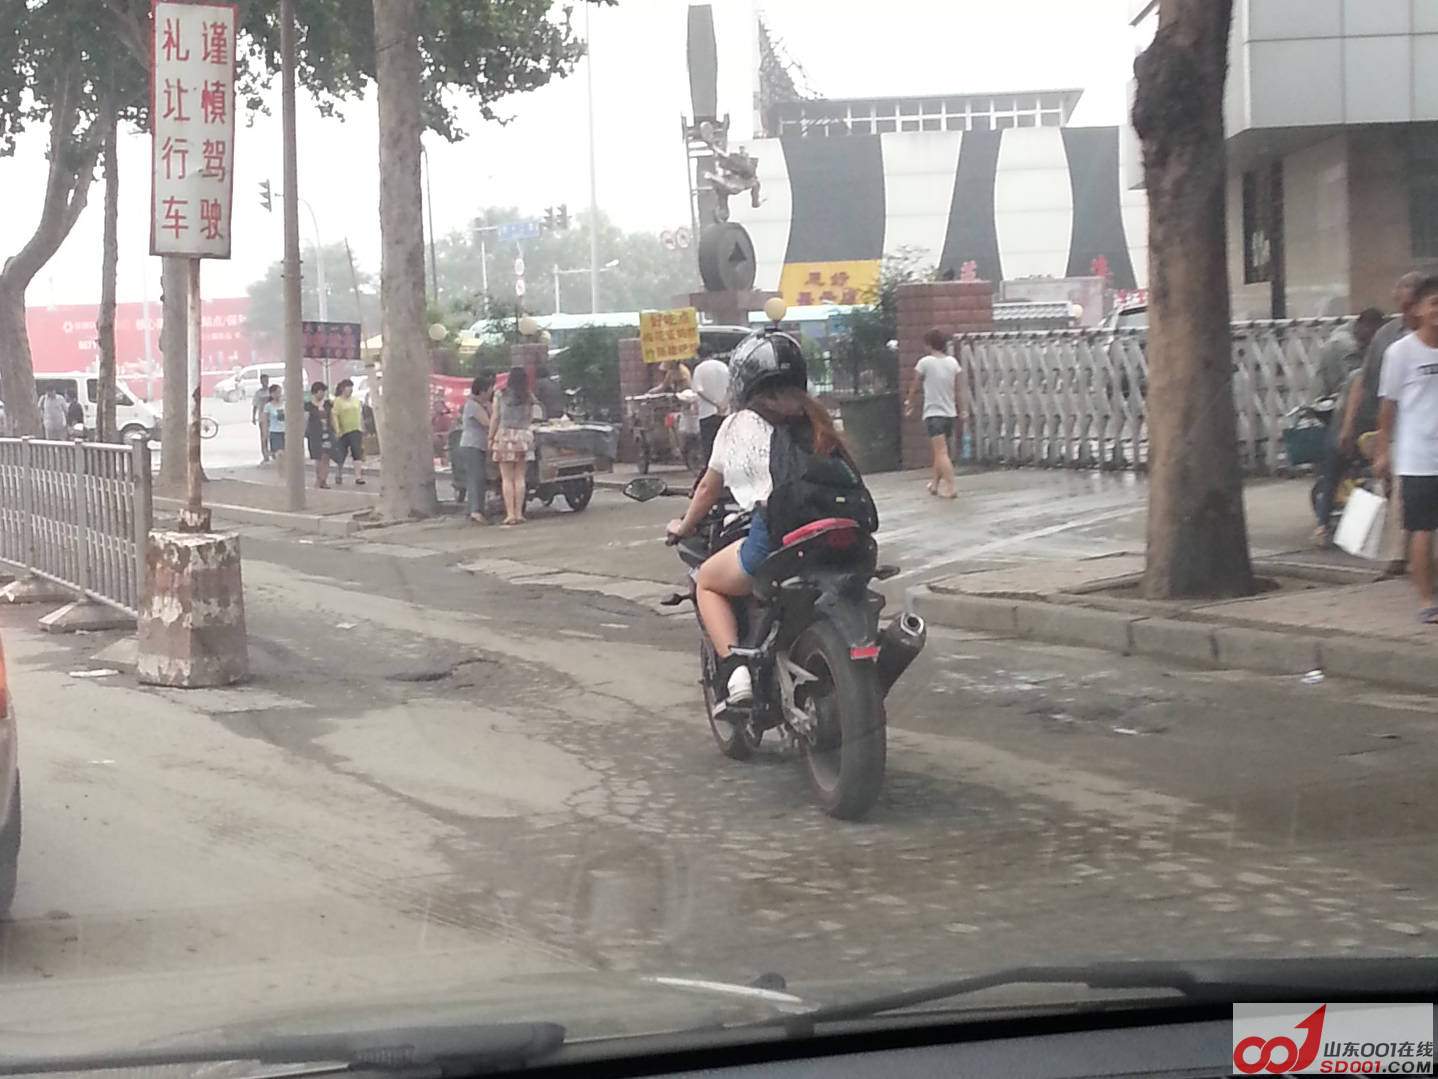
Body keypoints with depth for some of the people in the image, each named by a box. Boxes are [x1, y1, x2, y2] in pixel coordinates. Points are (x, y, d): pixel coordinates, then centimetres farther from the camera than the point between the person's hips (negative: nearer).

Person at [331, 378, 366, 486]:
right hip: (343, 432, -3)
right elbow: (334, 416, -11)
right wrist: (337, 430, -19)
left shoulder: (355, 400, 12)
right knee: (340, 456, 7)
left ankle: (358, 477, -16)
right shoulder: (337, 401, -5)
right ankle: (338, 476, 25)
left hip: (356, 430, 3)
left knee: (358, 454, -10)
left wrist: (362, 428, 17)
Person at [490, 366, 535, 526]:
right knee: (519, 478, 6)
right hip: (524, 436, 2)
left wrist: (490, 438, 6)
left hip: (505, 436, -2)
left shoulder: (501, 395, -1)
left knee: (507, 479, 1)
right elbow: (530, 419, 7)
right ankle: (519, 513, 3)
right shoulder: (529, 398, 4)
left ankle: (510, 514, -4)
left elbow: (495, 418, 0)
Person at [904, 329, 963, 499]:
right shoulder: (953, 362, 5)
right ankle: (935, 484, 30)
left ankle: (951, 487, -21)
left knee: (941, 453, -12)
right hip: (950, 413, 6)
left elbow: (914, 388, 2)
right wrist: (960, 411, 15)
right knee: (940, 452, 20)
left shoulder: (925, 362, -7)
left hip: (933, 413, -6)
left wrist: (909, 404, 18)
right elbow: (959, 391, 5)